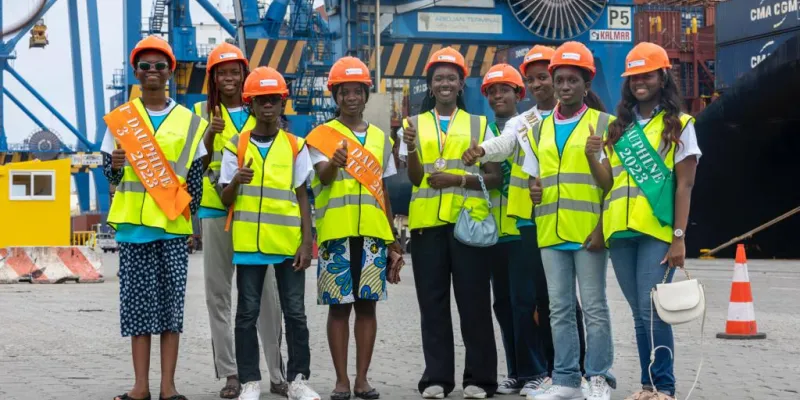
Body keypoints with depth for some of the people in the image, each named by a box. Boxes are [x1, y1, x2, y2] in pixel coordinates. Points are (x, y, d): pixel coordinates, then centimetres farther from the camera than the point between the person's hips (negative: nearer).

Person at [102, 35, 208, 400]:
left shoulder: (189, 122, 8)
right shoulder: (120, 118, 9)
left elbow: (196, 175, 8)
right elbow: (109, 173, 10)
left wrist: (190, 216, 1)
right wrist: (114, 165, -12)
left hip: (173, 224, 0)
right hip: (133, 222, 0)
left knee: (171, 301, 0)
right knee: (138, 300, 0)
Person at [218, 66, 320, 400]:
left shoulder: (295, 147, 6)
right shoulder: (236, 146, 5)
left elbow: (303, 198, 6)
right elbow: (225, 199, 6)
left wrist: (307, 242, -2)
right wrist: (236, 181, -16)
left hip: (289, 242, 0)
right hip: (248, 241, 0)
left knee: (295, 312, 2)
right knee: (247, 313, 3)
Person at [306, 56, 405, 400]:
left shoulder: (380, 138, 14)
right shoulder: (322, 136, 3)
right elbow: (323, 177, -14)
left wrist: (392, 241, 14)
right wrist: (334, 163, -38)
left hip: (373, 232, 3)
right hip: (336, 231, -3)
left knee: (367, 304, 4)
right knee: (339, 306, 1)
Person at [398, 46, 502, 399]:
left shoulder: (479, 124, 9)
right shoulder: (414, 125, 12)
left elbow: (494, 177, 4)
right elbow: (414, 178, 4)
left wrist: (460, 178, -12)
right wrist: (410, 149, -15)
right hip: (426, 221, 1)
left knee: (474, 300, -1)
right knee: (433, 302, 3)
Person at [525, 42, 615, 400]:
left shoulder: (604, 124, 1)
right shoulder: (539, 130, 14)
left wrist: (603, 227, -11)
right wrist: (533, 191, -4)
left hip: (589, 232, -4)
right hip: (550, 233, 5)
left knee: (594, 307, -1)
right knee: (560, 309, 6)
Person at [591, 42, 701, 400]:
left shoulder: (678, 125, 3)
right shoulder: (618, 127, 15)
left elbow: (684, 185, -2)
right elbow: (608, 182, 12)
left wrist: (679, 237, -9)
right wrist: (592, 158, -8)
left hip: (657, 231, -5)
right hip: (620, 230, 5)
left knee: (653, 310, -9)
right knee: (640, 313, 9)